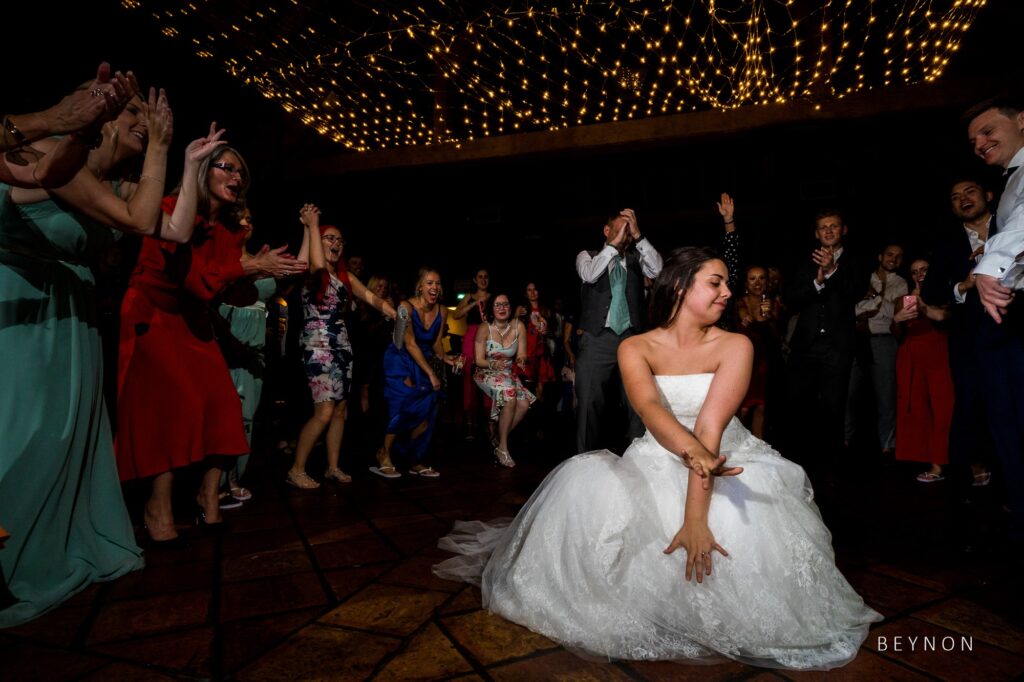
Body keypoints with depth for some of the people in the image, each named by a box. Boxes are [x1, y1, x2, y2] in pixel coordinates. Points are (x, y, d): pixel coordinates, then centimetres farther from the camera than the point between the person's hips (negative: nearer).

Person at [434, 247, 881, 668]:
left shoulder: (734, 346, -10)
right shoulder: (636, 348, -6)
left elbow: (711, 427, -24)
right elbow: (649, 408, -27)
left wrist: (695, 516, -34)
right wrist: (693, 453, -50)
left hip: (729, 463, 0)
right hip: (658, 464, 1)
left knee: (739, 524, -33)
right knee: (582, 481, -23)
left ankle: (722, 623, 2)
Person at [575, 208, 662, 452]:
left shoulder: (636, 258, 13)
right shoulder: (587, 256, 9)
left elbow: (659, 269, -7)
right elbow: (589, 274, -13)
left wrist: (638, 236, -10)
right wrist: (614, 244, -12)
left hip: (632, 339, 2)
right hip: (597, 340, -2)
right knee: (590, 404, 0)